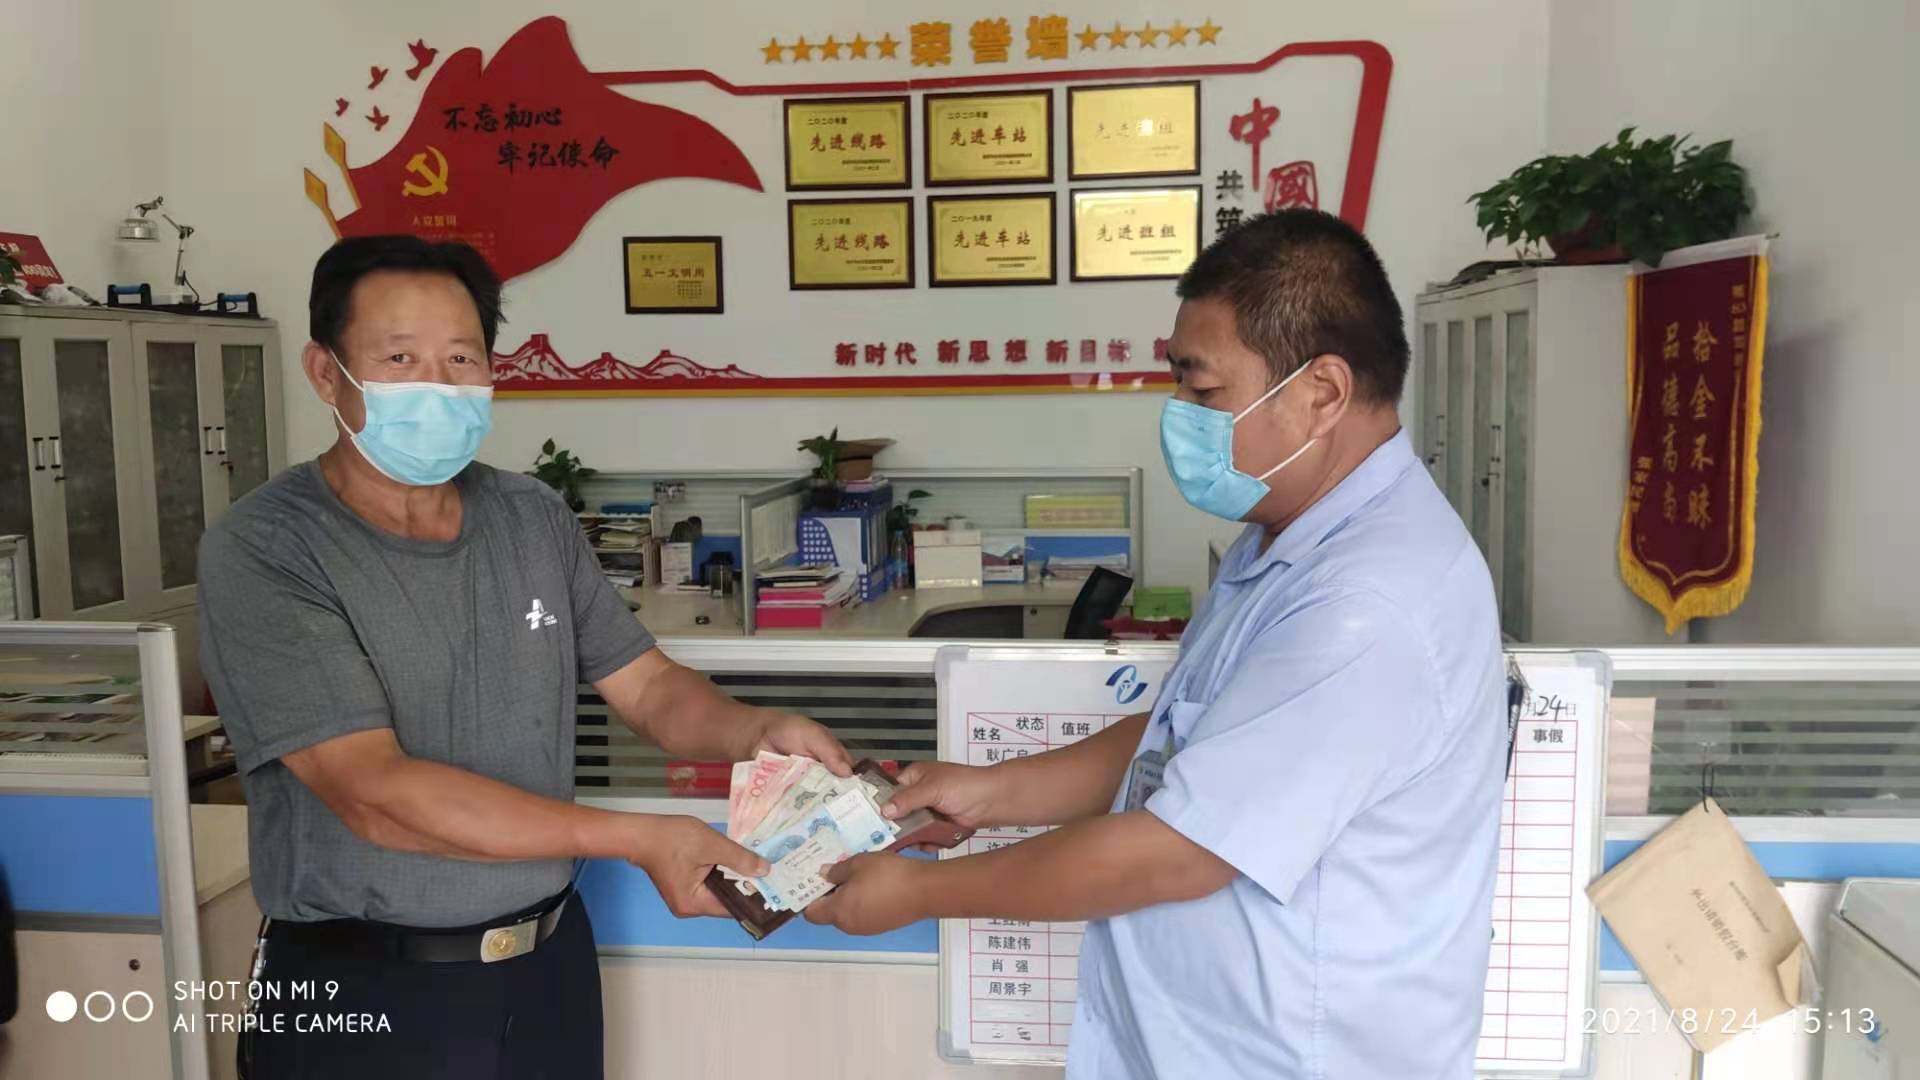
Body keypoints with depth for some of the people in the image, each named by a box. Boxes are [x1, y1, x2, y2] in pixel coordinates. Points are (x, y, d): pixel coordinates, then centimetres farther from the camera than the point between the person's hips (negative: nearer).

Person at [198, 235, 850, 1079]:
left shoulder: (536, 520, 0)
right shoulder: (262, 550, -16)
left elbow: (646, 686, 4)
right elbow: (376, 795, -24)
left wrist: (754, 732, -18)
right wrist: (635, 840, -28)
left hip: (550, 964, 5)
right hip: (360, 992, -4)